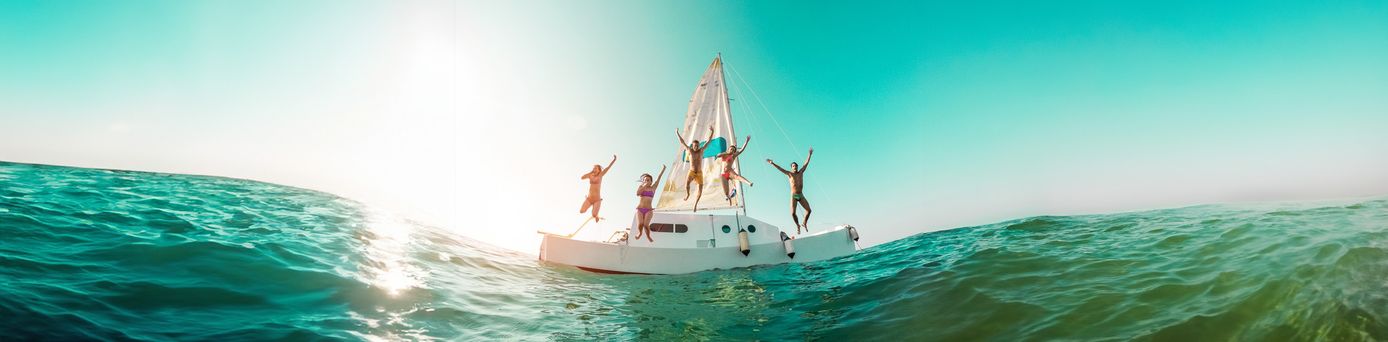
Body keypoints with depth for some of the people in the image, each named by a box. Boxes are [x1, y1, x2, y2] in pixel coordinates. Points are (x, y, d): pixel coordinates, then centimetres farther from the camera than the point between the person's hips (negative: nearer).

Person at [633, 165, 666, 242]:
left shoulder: (653, 188, 9)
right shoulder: (641, 186, 10)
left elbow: (658, 179, 4)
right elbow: (637, 194, -8)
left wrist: (663, 170, -2)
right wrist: (644, 186, -9)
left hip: (648, 210, 0)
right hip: (640, 209, 0)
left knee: (646, 225, -20)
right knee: (640, 224, -20)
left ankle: (648, 236, 9)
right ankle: (639, 233, 15)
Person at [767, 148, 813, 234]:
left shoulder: (801, 172, 6)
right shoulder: (790, 174, -2)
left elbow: (806, 163, 9)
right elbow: (780, 168, -11)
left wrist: (810, 154, 9)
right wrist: (772, 163, -20)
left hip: (801, 195, 3)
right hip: (793, 196, -3)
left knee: (808, 210, -5)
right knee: (792, 213, -12)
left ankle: (805, 223, 20)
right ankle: (797, 225, 15)